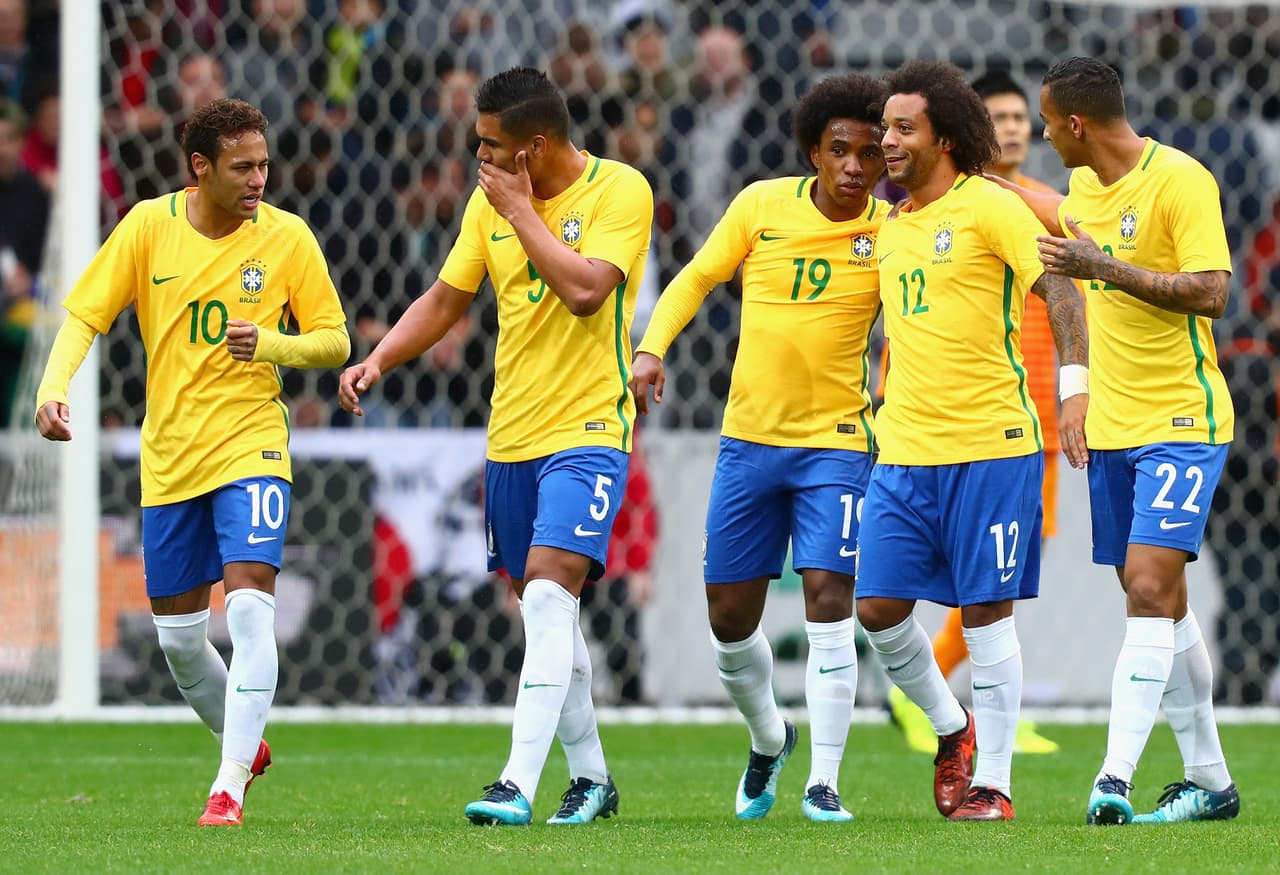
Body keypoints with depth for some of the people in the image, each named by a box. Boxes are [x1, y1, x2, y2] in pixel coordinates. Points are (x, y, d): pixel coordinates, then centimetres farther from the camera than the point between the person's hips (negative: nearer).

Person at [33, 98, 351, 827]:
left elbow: (335, 342, 0)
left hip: (250, 445, -3)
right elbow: (85, 316, -1)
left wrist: (271, 344, -20)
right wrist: (54, 388, -19)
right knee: (179, 634, 8)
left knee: (250, 605, -19)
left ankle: (231, 785, -17)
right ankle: (243, 742, 34)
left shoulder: (286, 236, -5)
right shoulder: (150, 226, -3)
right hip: (169, 459, 3)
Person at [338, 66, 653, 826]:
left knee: (548, 590, -20)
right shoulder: (490, 201, 7)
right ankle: (592, 777, 25)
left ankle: (520, 785, -27)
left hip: (587, 429, -7)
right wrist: (376, 363, 2)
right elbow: (445, 300, 15)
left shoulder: (620, 191, -11)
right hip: (510, 435, 7)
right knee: (544, 611, 12)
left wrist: (521, 210, -17)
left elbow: (585, 289, -25)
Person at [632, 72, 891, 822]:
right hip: (749, 438, 3)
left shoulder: (891, 233, -6)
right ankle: (770, 739, 37)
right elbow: (696, 279, 7)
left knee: (829, 600, -17)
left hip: (835, 443, -3)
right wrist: (652, 347, -6)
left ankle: (824, 783, -11)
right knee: (730, 615, 8)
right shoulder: (763, 206, -2)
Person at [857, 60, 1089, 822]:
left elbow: (1060, 288, -12)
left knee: (986, 613, -3)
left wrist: (1074, 385, -22)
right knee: (879, 607, 0)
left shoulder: (990, 207, -7)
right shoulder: (892, 223, 14)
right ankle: (952, 728, 24)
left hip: (990, 444, -6)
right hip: (903, 447, 6)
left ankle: (992, 782, 5)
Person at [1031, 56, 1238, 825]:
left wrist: (1105, 268, -25)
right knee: (1158, 599, 9)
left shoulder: (1180, 181, -15)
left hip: (1182, 423, -8)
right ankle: (1210, 780, 18)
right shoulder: (1089, 186, 9)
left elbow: (1211, 294, -22)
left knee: (1150, 586, -18)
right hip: (1112, 425, 8)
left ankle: (1116, 778, -23)